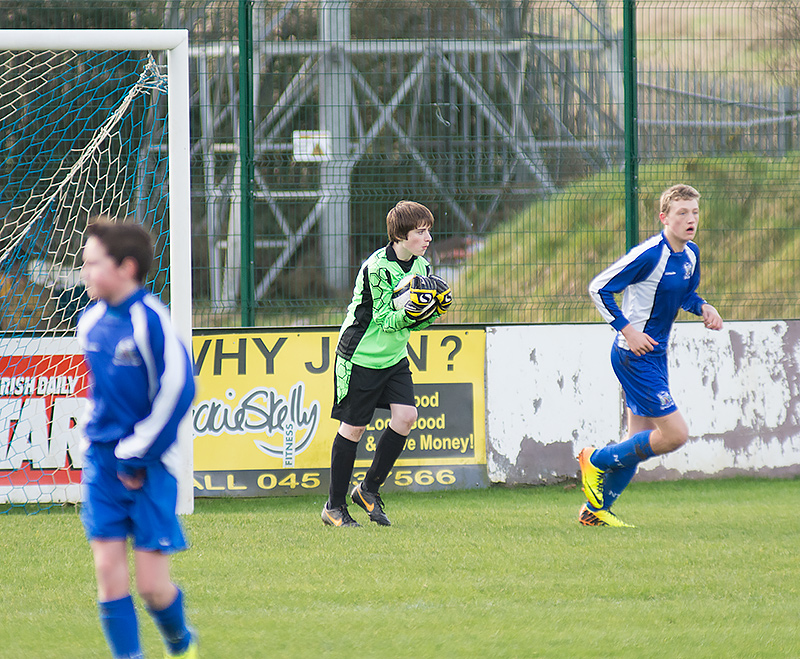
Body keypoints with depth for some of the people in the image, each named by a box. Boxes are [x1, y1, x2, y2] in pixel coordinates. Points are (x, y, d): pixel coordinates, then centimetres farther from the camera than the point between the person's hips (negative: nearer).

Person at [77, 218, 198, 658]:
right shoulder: (90, 321, 5)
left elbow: (177, 390, -16)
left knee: (151, 584, -2)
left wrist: (139, 456, -12)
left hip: (149, 467, -6)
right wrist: (97, 436, 14)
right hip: (102, 463, 6)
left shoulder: (151, 321, -15)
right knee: (108, 571, -2)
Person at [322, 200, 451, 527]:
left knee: (406, 416, -8)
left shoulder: (421, 266, 2)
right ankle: (335, 506, 11)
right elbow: (385, 320, -20)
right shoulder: (378, 267, -21)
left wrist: (433, 310, -11)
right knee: (353, 427, -1)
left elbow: (414, 322, 8)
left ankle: (369, 489, 8)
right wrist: (411, 313, -37)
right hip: (361, 356, -7)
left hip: (394, 357, 7)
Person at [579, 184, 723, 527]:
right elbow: (599, 287, -17)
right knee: (675, 434, -12)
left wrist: (703, 308, 3)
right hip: (634, 354, -9)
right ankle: (597, 460, 6)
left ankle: (595, 510, 23)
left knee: (640, 441, 12)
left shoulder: (690, 254, 6)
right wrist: (627, 329, -21)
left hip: (655, 354, 9)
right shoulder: (649, 254, -21)